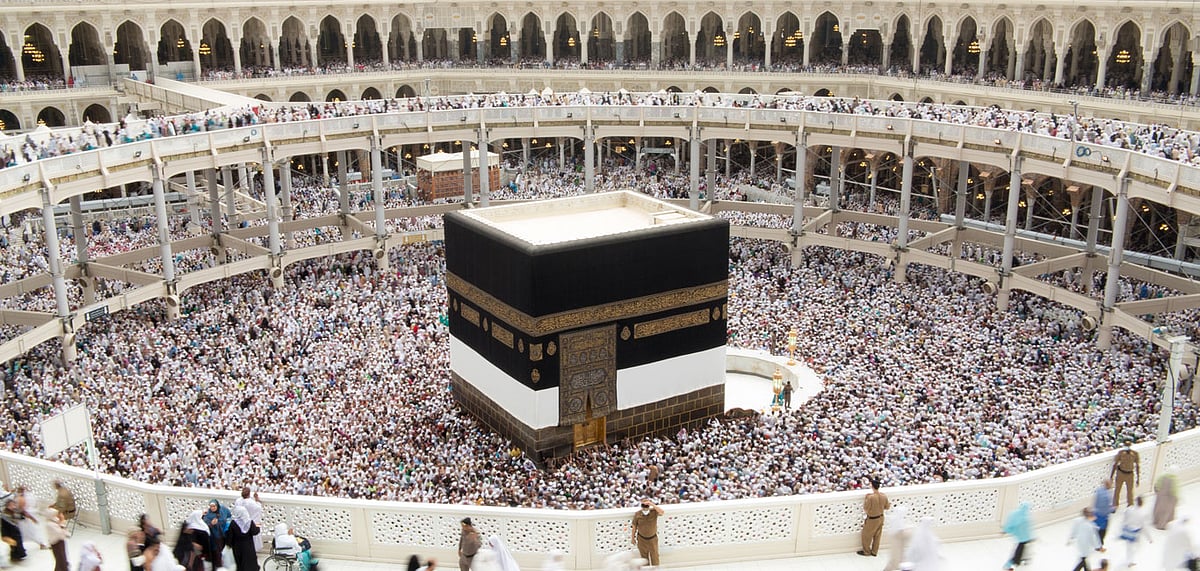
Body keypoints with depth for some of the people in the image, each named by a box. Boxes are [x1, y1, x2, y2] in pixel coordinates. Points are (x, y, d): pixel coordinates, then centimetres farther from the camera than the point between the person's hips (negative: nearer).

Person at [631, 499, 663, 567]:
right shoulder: (637, 514, -17)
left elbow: (661, 512, -43)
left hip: (653, 538, -1)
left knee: (654, 557, 10)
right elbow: (634, 526, -4)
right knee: (644, 557, 19)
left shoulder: (654, 511, -21)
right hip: (642, 539, 1)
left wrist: (652, 504, -47)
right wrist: (633, 538, 4)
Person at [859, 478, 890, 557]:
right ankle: (874, 552, 32)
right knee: (877, 536, 20)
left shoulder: (870, 497, -30)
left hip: (872, 519, -6)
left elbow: (865, 509, -20)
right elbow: (887, 507, 3)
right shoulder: (884, 496, -11)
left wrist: (864, 501, -5)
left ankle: (866, 551, 29)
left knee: (867, 535, 15)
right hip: (880, 518, 6)